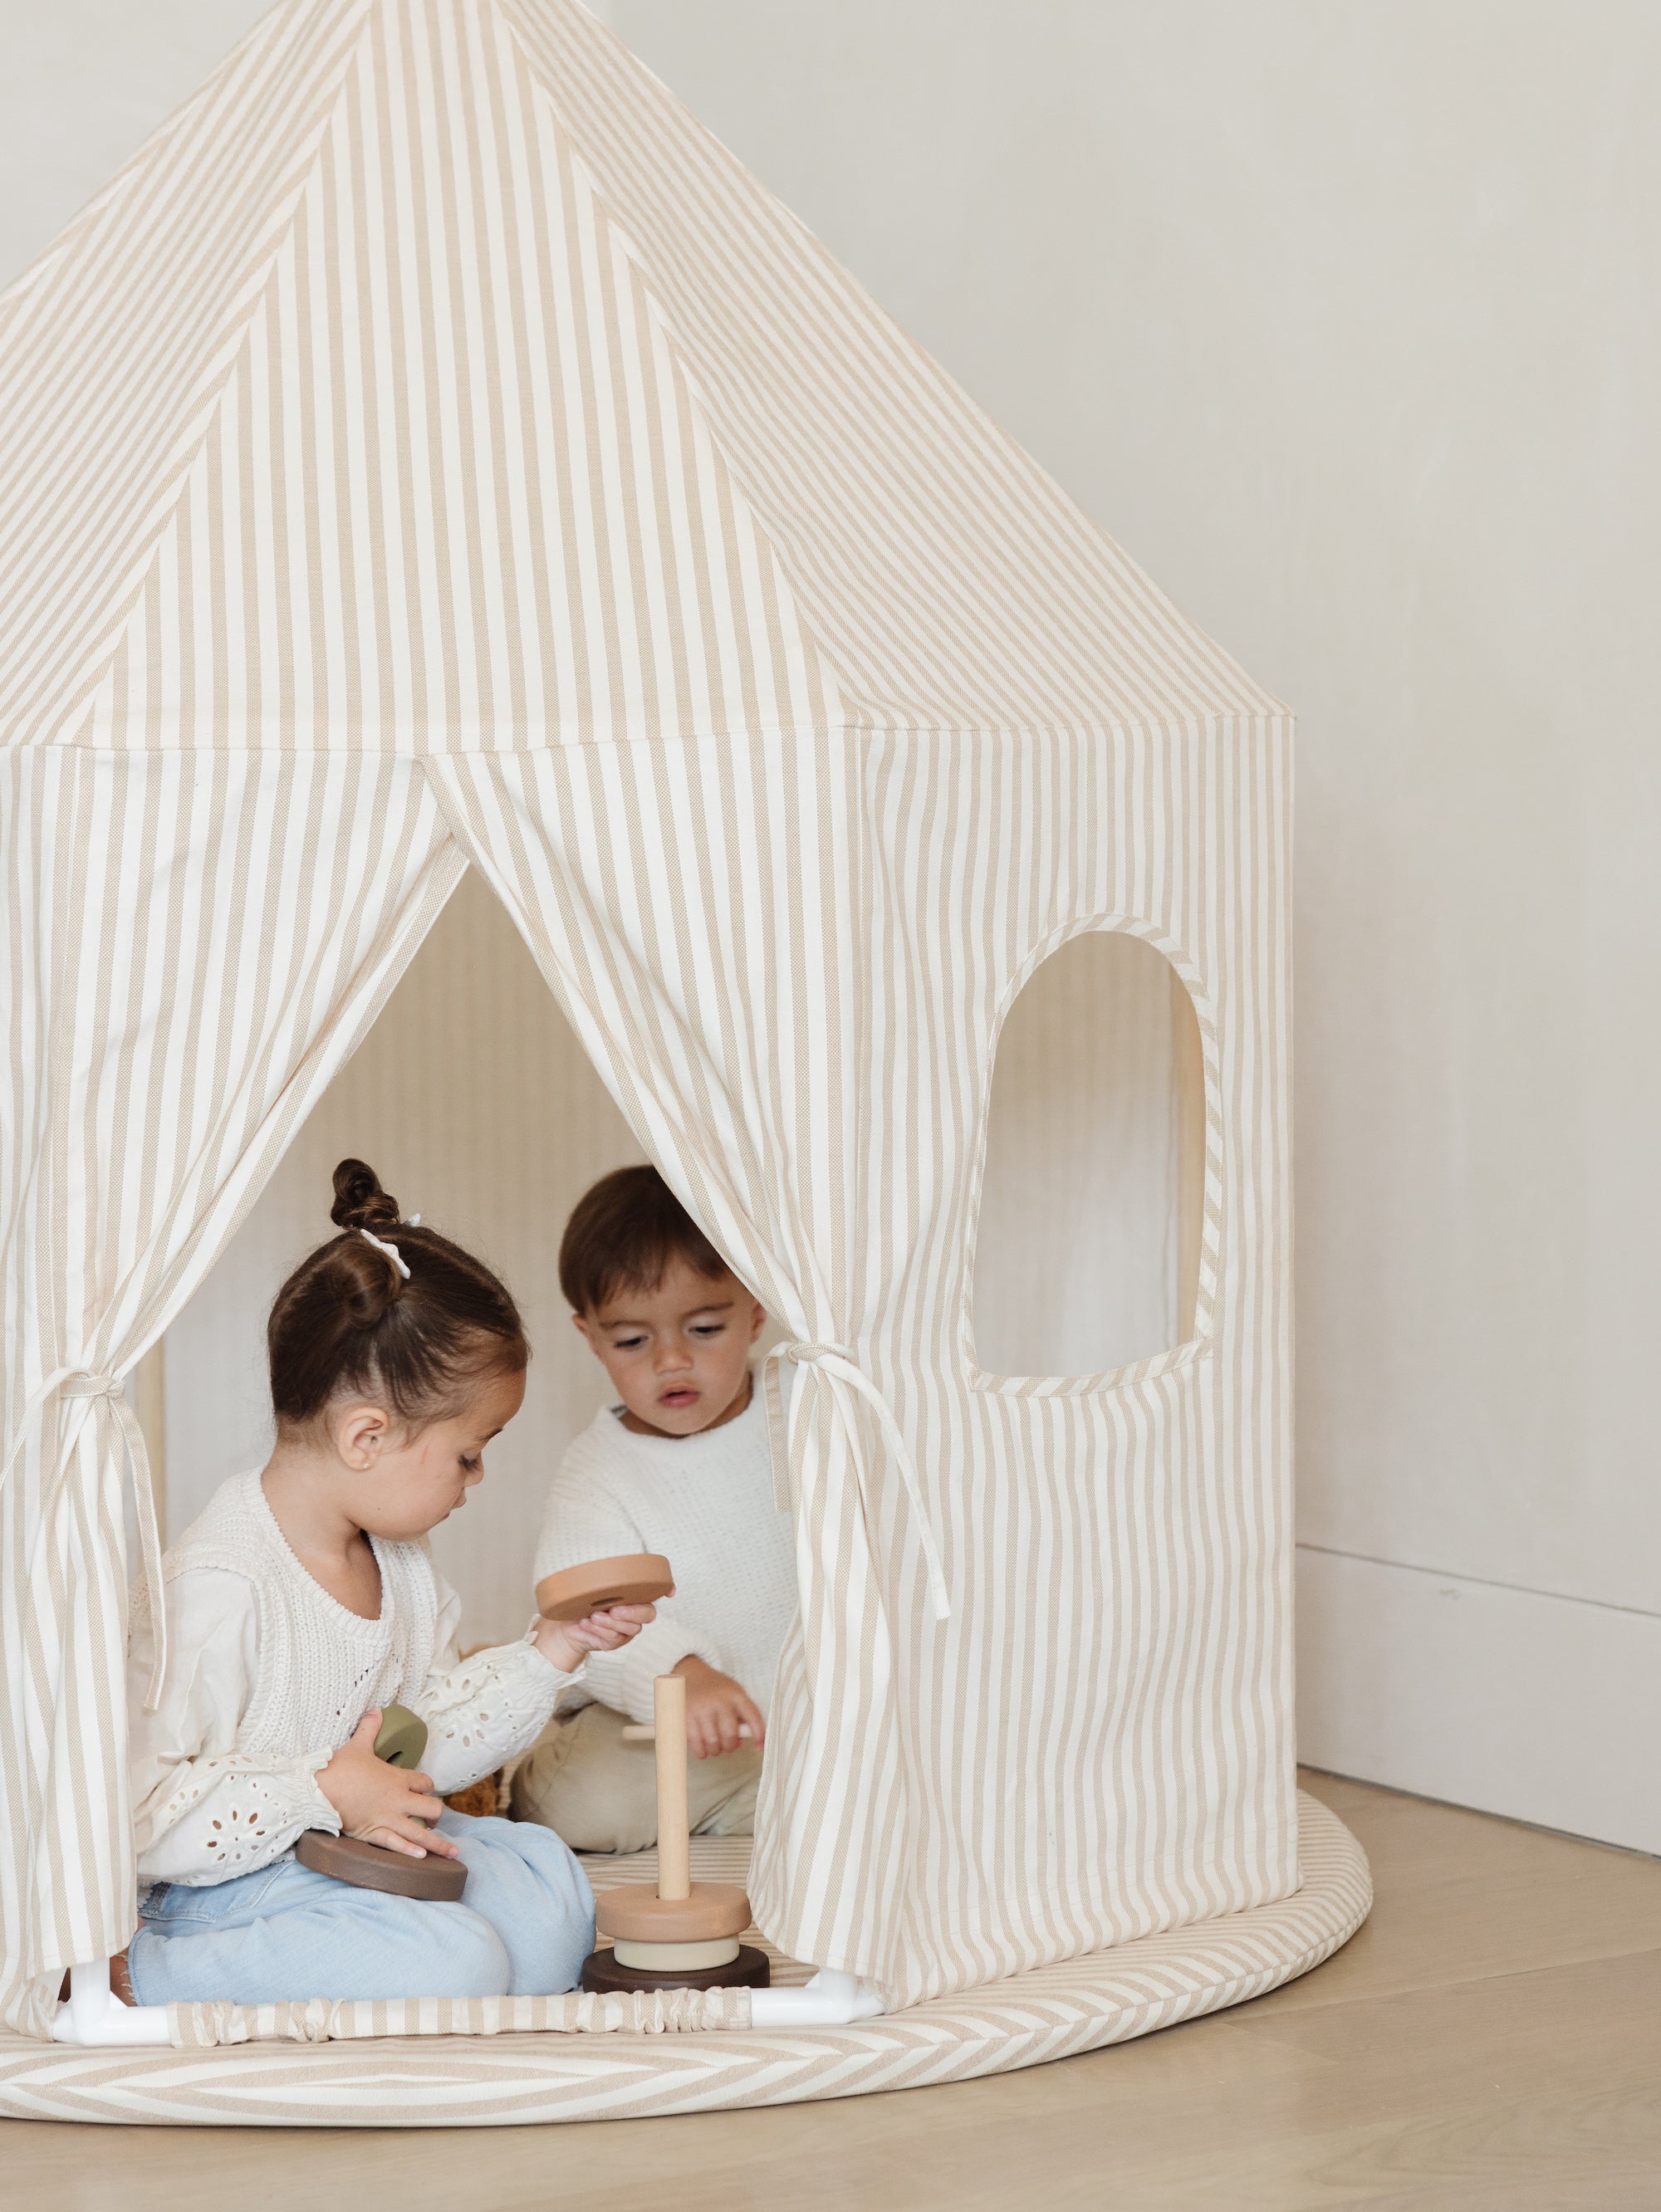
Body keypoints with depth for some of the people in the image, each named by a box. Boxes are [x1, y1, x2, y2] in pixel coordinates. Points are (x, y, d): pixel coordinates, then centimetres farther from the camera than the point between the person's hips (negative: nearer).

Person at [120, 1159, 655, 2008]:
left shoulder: (396, 1559, 5)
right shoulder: (217, 1589, -26)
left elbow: (427, 1739, 15)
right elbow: (136, 1811, -29)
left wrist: (550, 1652, 5)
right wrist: (323, 1794, -26)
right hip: (224, 1888, -9)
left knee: (550, 1891, 1)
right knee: (456, 1967, -25)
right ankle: (143, 1970, -16)